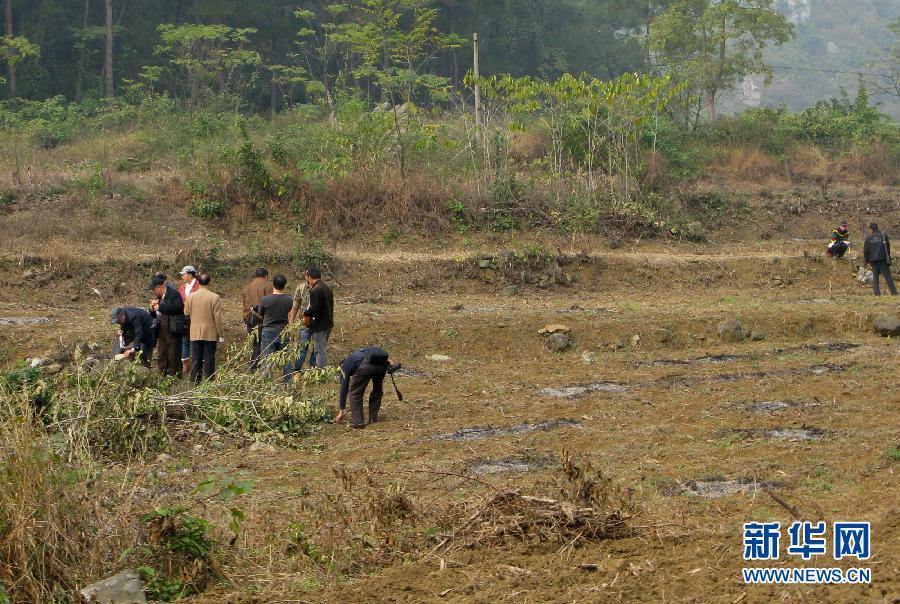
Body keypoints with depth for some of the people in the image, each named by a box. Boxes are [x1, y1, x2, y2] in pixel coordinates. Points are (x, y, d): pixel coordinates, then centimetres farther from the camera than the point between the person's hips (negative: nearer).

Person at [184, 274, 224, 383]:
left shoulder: (190, 297, -2)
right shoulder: (215, 297, -11)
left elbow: (186, 313, 8)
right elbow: (218, 318, -9)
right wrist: (221, 335, -2)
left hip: (195, 334, 3)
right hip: (210, 334, -2)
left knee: (196, 359, 8)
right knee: (209, 359, 2)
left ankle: (195, 382, 10)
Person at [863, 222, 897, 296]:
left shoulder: (868, 238, 2)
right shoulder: (884, 236, -2)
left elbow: (865, 251, 4)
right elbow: (888, 248, 2)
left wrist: (867, 261, 11)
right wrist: (888, 258, 13)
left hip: (873, 260, 1)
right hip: (883, 259, -1)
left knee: (875, 276, 7)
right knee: (888, 276, 1)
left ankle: (877, 292, 0)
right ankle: (893, 291, -3)